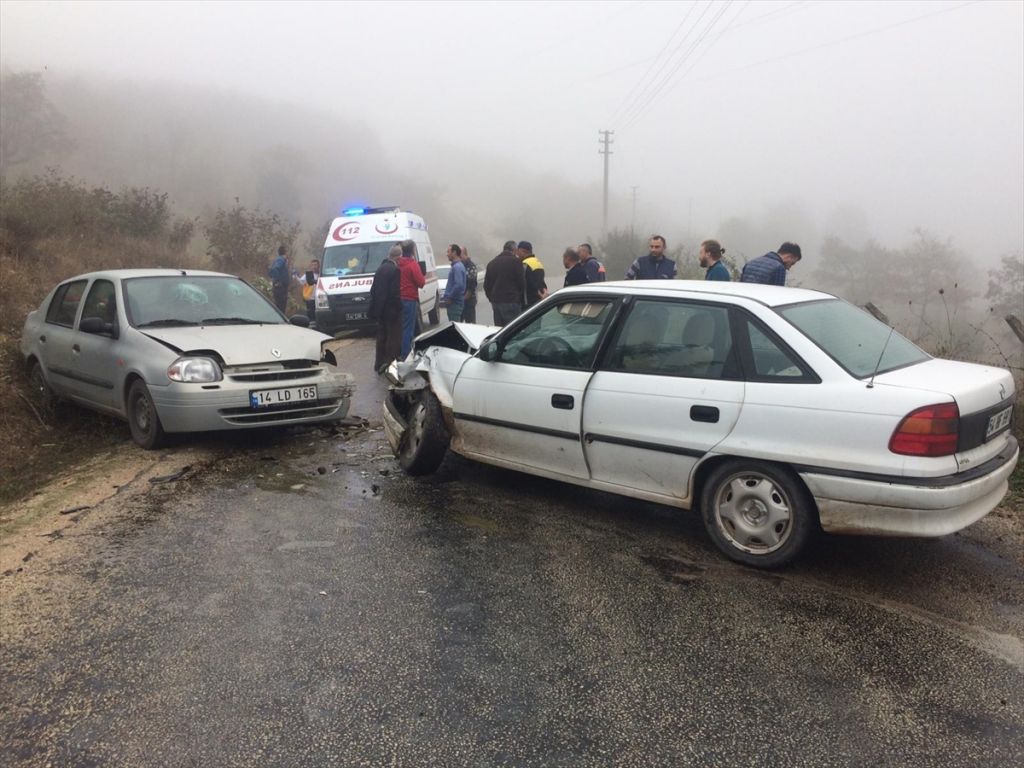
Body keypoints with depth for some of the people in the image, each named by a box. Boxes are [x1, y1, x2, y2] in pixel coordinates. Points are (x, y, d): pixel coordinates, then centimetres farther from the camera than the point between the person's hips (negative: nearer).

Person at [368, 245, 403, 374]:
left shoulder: (380, 268, 12)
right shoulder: (395, 270, -16)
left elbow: (374, 289, 15)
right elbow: (395, 293, -21)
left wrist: (373, 309, 17)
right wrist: (398, 308, -12)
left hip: (380, 309, 9)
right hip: (391, 310, -9)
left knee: (382, 336, 16)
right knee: (394, 337, -3)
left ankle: (379, 363, 22)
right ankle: (390, 363, -6)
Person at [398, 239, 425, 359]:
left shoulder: (398, 264, 7)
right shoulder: (413, 264, -12)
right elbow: (421, 283, -13)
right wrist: (424, 278, 7)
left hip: (399, 299, 7)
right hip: (410, 300, -7)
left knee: (399, 327, 14)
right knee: (408, 329, -4)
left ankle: (399, 353, 21)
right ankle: (405, 356, -4)